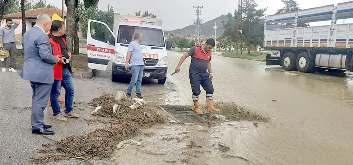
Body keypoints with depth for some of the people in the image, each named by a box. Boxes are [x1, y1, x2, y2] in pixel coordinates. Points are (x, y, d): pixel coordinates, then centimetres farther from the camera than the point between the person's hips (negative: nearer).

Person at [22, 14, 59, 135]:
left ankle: (37, 123, 29)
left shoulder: (27, 33, 13)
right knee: (40, 100, -2)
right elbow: (45, 55, -24)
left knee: (36, 99, 19)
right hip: (42, 73, -10)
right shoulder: (42, 36, -19)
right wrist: (56, 59, -7)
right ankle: (37, 126, 4)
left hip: (31, 71, 10)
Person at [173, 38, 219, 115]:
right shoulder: (195, 49, -7)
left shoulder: (209, 53, 10)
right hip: (194, 74, -5)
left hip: (204, 74, 6)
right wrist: (178, 66, -12)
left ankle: (210, 107, 6)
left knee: (210, 89, -2)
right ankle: (196, 108, 11)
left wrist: (210, 73, 16)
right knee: (196, 91, -3)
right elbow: (185, 56, -6)